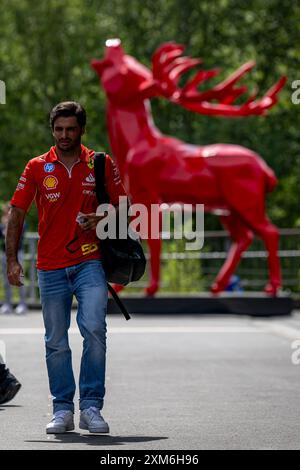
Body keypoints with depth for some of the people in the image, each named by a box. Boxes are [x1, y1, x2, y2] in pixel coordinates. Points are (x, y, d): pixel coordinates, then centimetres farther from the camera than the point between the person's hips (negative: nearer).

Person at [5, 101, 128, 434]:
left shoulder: (102, 164, 5)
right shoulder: (37, 168, 5)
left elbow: (122, 207, 11)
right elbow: (16, 214, 7)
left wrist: (103, 219, -11)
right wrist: (11, 260, -1)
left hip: (90, 263, -1)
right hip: (50, 267, 1)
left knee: (94, 328, -18)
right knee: (55, 342, 5)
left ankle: (91, 407, -10)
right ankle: (62, 410, 14)